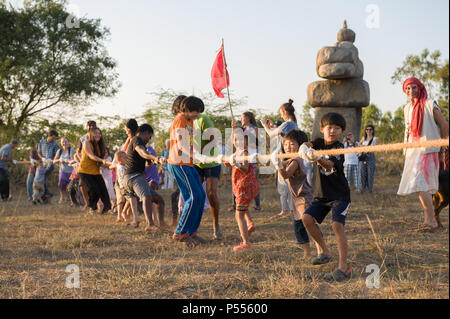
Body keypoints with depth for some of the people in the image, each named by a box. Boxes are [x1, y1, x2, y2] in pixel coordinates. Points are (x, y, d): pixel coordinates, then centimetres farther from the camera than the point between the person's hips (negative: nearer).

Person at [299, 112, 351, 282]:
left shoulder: (339, 148, -14)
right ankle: (324, 251, 11)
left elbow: (331, 166, -32)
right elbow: (308, 146, -14)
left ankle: (343, 266, -23)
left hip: (339, 195, -6)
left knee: (337, 225, -22)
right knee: (307, 218, -8)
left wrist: (318, 159, -53)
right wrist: (304, 148, -38)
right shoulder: (319, 142, 5)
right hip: (321, 195, 6)